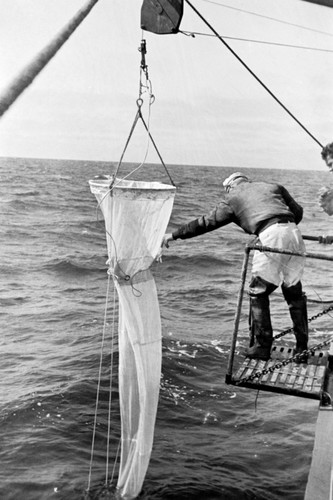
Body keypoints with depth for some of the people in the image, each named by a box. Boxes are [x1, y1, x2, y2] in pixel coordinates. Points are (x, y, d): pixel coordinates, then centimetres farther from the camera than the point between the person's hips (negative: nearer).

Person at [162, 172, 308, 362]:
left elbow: (206, 223, 17)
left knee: (258, 292, 10)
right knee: (295, 292, 15)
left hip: (270, 236, -5)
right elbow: (298, 211, 27)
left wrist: (174, 235, 25)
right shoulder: (273, 186, 28)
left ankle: (262, 346, 11)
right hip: (294, 233, 5)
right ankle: (302, 348, 19)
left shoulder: (232, 198, 17)